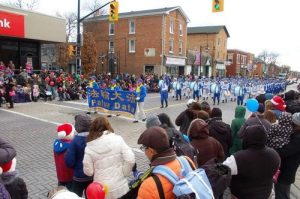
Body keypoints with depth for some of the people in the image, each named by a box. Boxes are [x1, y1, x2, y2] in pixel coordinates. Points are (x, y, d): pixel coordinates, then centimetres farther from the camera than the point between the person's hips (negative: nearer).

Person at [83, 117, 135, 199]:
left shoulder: (90, 147, -9)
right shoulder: (118, 139, -10)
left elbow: (88, 171, -5)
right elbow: (130, 160, -14)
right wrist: (123, 173, 0)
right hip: (120, 187, 0)